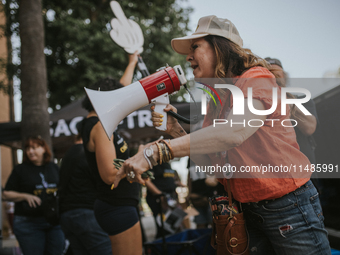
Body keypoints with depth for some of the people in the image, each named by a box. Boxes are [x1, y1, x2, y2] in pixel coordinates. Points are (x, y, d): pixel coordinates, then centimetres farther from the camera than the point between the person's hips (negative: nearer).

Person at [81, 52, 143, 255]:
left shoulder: (98, 122, 12)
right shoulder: (100, 126, -16)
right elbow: (110, 175, -23)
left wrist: (132, 64, 38)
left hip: (118, 206, 11)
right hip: (118, 207, -11)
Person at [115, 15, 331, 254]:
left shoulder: (258, 79, -13)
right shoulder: (216, 100, 11)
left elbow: (235, 132, -33)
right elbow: (208, 162, 9)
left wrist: (156, 151, -39)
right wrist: (174, 128, -6)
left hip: (290, 207, -7)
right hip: (251, 212, 7)